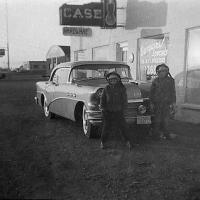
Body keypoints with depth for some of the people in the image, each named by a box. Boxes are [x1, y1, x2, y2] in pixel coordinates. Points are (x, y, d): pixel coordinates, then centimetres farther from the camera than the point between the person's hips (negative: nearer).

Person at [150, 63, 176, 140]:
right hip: (157, 103, -1)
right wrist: (152, 103, 1)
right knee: (157, 119, 2)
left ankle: (165, 133, 18)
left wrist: (173, 102, 2)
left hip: (167, 103, 1)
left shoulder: (170, 80, 5)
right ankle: (156, 133, 13)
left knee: (165, 120, 6)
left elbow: (173, 92, 7)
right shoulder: (155, 81, 4)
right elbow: (151, 92, 6)